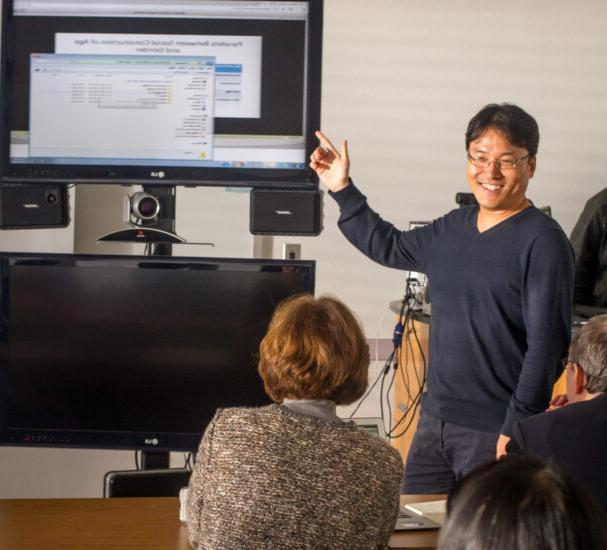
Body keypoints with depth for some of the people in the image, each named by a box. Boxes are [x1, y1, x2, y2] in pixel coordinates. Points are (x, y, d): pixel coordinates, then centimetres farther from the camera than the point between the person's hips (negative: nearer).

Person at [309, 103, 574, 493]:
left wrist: (517, 428, -21)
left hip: (495, 431, -7)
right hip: (435, 419, 7)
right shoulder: (453, 229, 11)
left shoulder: (542, 242, -11)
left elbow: (546, 343, -16)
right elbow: (389, 247, 30)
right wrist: (342, 190, 26)